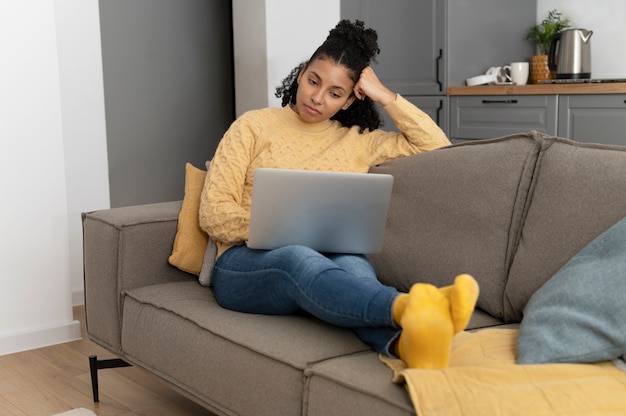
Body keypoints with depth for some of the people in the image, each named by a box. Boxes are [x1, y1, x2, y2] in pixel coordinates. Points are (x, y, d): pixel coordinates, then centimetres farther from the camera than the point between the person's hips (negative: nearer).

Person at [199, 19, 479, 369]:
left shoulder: (358, 140, 19)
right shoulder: (254, 126, 11)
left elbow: (438, 146, 14)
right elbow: (213, 213, 3)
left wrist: (384, 95, 9)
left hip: (324, 260, 3)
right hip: (244, 266, -2)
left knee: (354, 264, -37)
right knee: (299, 257, -40)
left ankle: (405, 341, -69)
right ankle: (407, 307, -68)